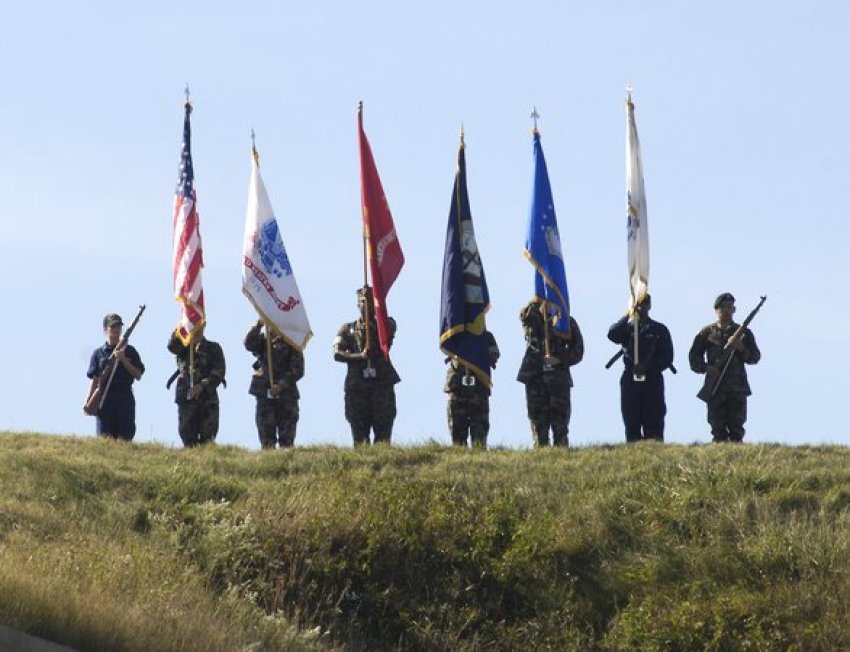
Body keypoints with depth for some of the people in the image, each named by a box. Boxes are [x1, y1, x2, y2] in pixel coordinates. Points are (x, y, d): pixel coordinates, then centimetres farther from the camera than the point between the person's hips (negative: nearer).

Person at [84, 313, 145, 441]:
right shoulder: (98, 353, 11)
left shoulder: (129, 351, 11)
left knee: (125, 439, -5)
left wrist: (123, 360, -6)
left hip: (125, 398, 0)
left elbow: (138, 375, 5)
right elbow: (94, 379, 9)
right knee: (104, 438, -6)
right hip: (104, 398, 0)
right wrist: (88, 401, -1)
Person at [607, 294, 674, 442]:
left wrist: (647, 367, -13)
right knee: (631, 425, -2)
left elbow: (667, 358, 2)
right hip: (630, 381, 1)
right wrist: (627, 316, -17)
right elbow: (612, 335, -8)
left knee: (654, 429, -7)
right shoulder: (627, 328, 15)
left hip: (652, 381, -1)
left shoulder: (659, 330, 10)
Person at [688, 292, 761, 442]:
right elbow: (694, 357, 9)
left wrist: (742, 349, -11)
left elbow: (755, 357, 8)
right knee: (718, 429, -2)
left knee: (736, 428, -3)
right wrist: (705, 368, -10)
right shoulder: (707, 333, 10)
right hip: (715, 389, 0)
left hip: (737, 389, 0)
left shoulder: (744, 333, 12)